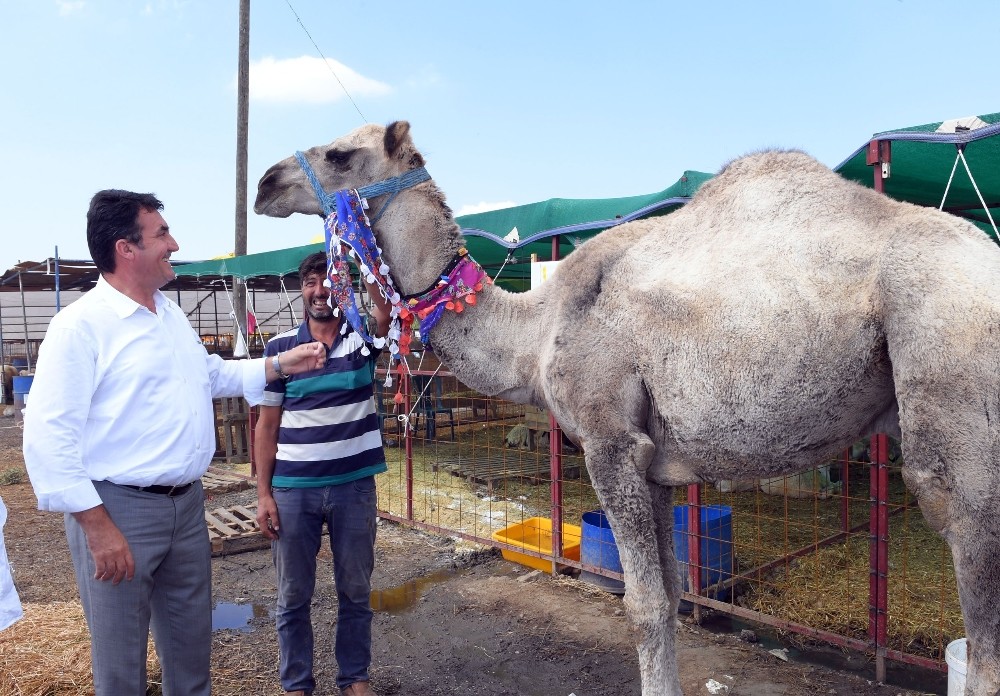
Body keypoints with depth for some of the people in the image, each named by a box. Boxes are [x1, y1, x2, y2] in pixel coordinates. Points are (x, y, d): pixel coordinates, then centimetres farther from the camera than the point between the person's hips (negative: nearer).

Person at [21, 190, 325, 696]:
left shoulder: (171, 314, 10)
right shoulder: (81, 325, -15)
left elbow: (213, 374, 26)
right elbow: (48, 436, -19)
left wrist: (281, 364, 19)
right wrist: (97, 526, -20)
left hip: (187, 503, 7)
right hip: (118, 510, -7)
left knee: (191, 647, 20)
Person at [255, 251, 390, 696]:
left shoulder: (363, 335, 1)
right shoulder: (279, 347, 2)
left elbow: (387, 313, -23)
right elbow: (267, 424, 3)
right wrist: (264, 493, -2)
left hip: (355, 485, 0)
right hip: (293, 488, 0)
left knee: (356, 590, 13)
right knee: (293, 595, 12)